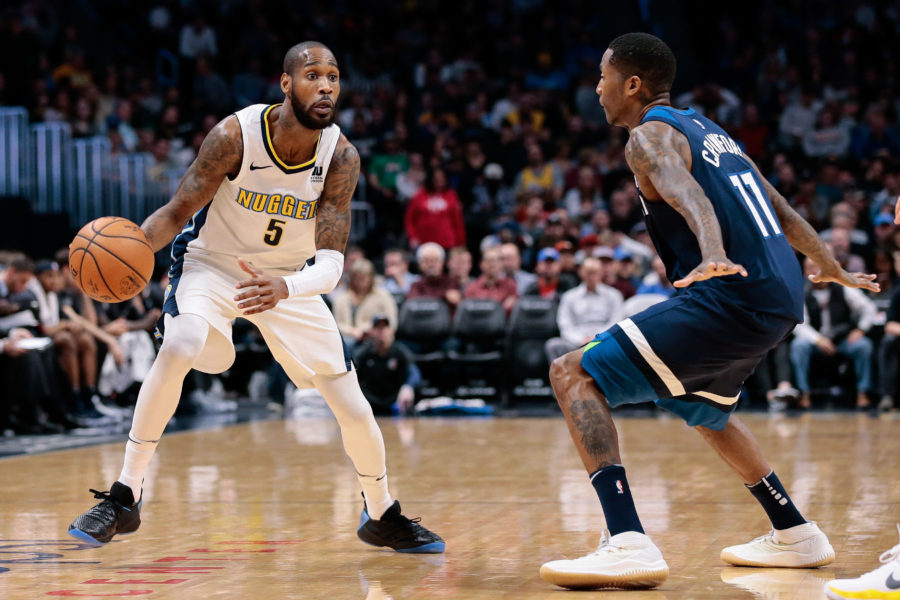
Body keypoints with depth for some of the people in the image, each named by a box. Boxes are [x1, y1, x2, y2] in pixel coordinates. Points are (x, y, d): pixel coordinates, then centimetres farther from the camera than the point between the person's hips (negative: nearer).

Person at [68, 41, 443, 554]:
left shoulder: (342, 158, -21)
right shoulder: (235, 136, -26)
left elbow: (331, 262, -26)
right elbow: (177, 213, -18)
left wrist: (284, 288, -48)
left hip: (289, 279, 2)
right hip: (211, 264, -2)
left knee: (353, 407, -2)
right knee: (179, 348, -33)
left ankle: (382, 515, 26)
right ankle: (125, 498, -23)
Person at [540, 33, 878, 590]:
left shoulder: (650, 136, -3)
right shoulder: (710, 131, 23)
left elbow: (688, 193, -26)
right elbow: (782, 210, 32)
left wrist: (714, 255, -45)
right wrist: (832, 270, 46)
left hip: (733, 294, -9)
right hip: (782, 299, 9)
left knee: (573, 374, -11)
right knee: (701, 407, 35)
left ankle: (628, 543, -26)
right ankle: (795, 535, 38)